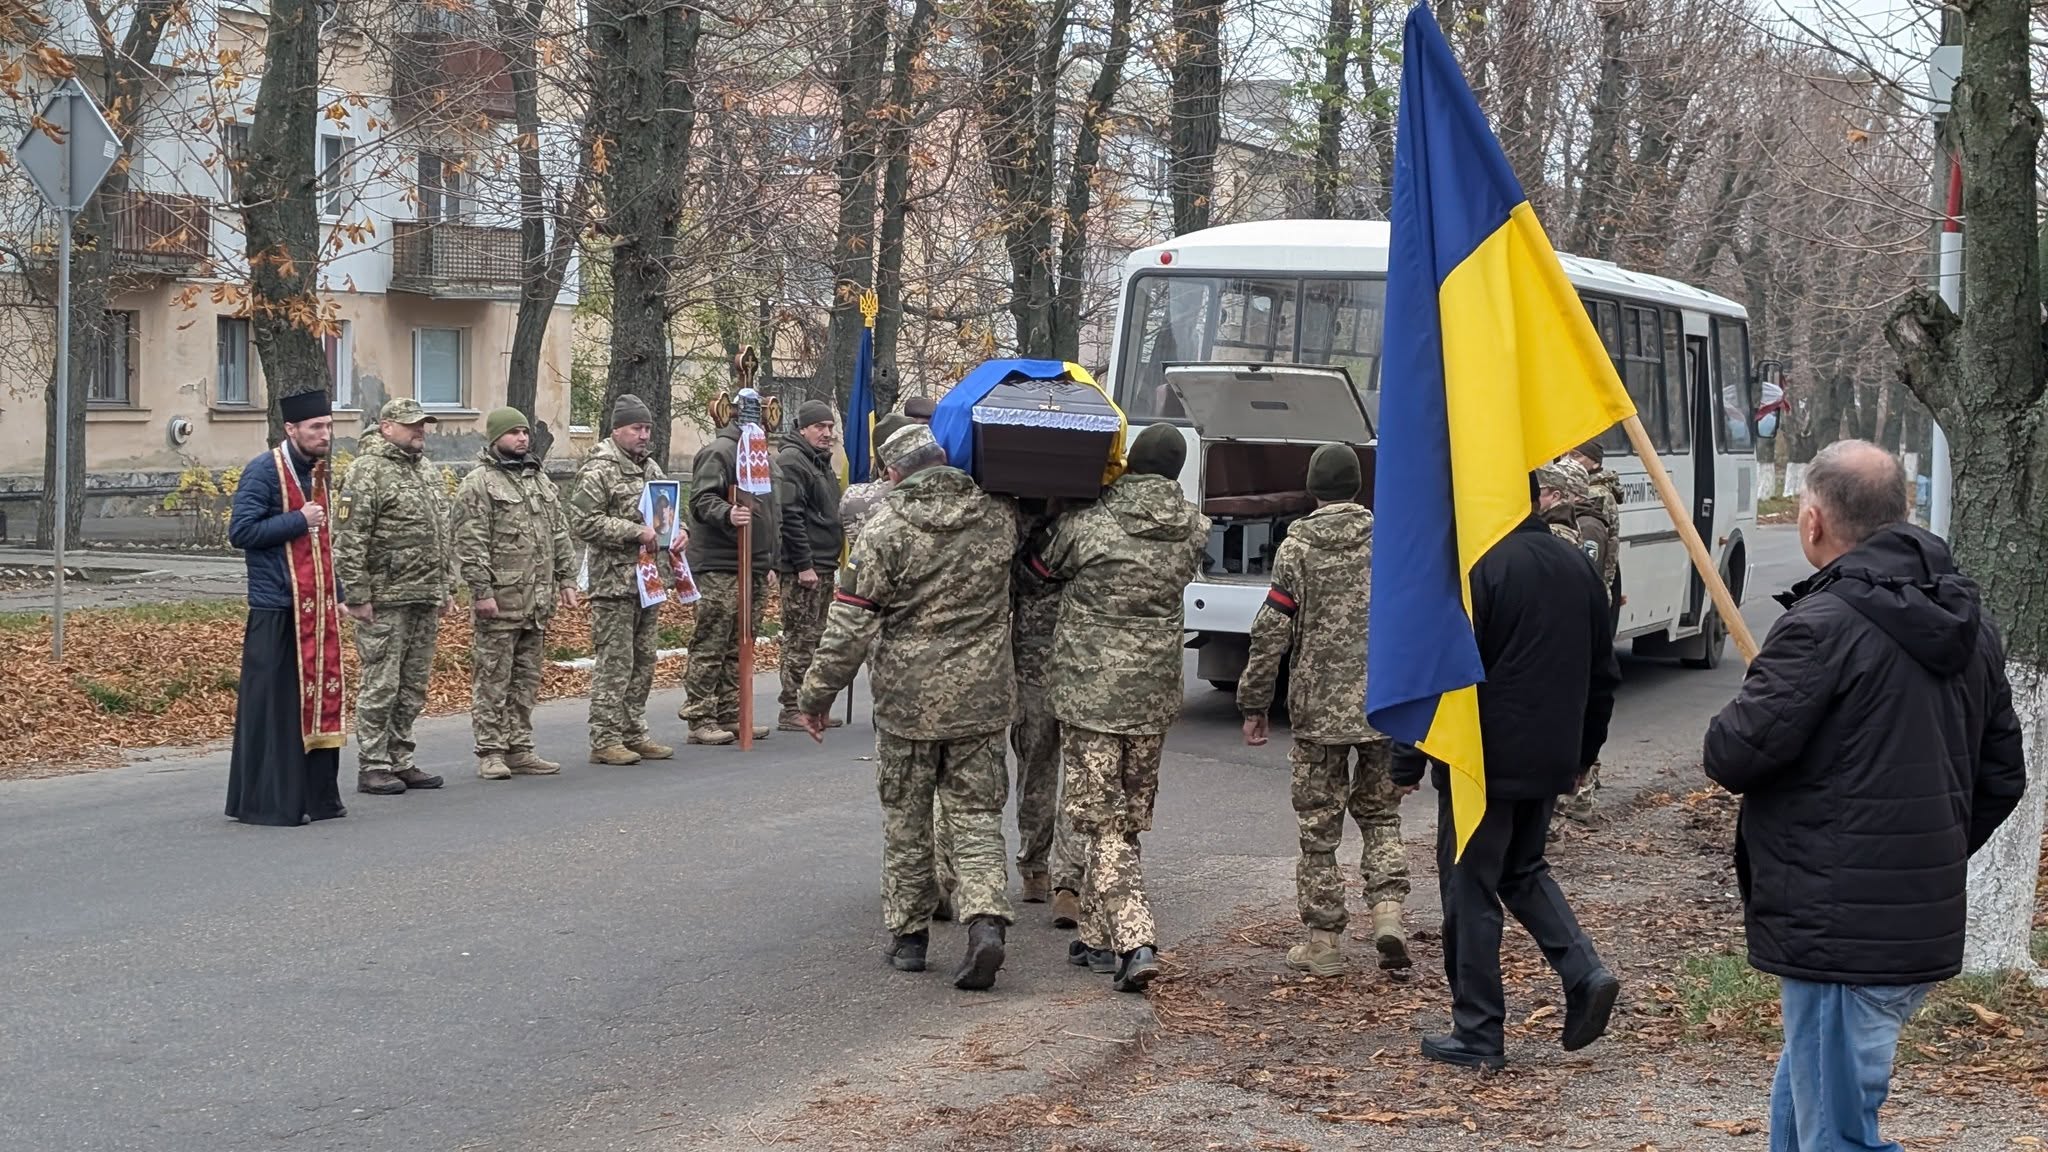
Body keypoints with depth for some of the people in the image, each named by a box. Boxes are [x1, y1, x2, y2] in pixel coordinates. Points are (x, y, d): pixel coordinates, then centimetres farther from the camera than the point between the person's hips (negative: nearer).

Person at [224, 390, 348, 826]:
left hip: (316, 609, 8)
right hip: (276, 610, -8)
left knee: (320, 697, 9)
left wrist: (336, 595, 19)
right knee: (272, 705, -4)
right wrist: (298, 521, -16)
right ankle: (267, 802, 1)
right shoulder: (263, 472, -10)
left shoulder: (316, 472, 16)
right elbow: (241, 531, -18)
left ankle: (316, 796, 17)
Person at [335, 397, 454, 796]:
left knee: (413, 688, 11)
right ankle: (372, 767, 2)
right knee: (380, 685, -3)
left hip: (426, 600, 8)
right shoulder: (367, 471, -9)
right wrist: (357, 595, -17)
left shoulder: (429, 472, 17)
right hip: (385, 601, -8)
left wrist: (448, 588, 19)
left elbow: (443, 535, 24)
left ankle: (400, 762, 19)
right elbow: (349, 539, -14)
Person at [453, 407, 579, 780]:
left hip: (537, 601, 7)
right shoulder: (478, 484, -7)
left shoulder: (539, 479, 18)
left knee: (526, 680, 11)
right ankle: (490, 752, 2)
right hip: (500, 601, -7)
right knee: (492, 679, -3)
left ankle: (519, 749, 17)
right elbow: (471, 544, -13)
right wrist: (481, 591, -18)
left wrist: (566, 579, 14)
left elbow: (559, 534, 22)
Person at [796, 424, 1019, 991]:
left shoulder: (886, 528, -11)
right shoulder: (997, 517, 0)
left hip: (908, 700, -3)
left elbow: (851, 624, -10)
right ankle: (986, 920, -11)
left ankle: (908, 934, 19)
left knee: (906, 819, 12)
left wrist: (817, 692, -1)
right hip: (980, 699, 3)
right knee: (977, 816, 8)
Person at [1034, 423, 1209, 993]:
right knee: (1125, 819, 16)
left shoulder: (1087, 523, -11)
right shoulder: (1192, 530, -1)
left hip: (1090, 690, -4)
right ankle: (1098, 937, 24)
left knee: (1102, 822, -2)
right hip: (1154, 694, 4)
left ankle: (1135, 941, -16)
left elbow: (1046, 567, 6)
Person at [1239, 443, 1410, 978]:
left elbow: (1271, 633, -6)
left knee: (1319, 824, 7)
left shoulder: (1296, 548, -5)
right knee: (1380, 813, 17)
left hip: (1318, 708, -2)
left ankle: (1324, 942, 10)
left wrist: (1254, 704, 3)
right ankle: (1388, 910, -2)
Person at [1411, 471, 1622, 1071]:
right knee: (1524, 871, 24)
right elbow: (1603, 673, 16)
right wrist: (1582, 750, 25)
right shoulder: (1577, 567, 9)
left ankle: (1477, 1034, 7)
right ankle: (1585, 972, 5)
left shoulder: (1478, 568, -16)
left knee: (1470, 888, 3)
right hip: (1551, 760, 7)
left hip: (1485, 759, -7)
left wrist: (1408, 762, -9)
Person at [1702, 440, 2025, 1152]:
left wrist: (1730, 731, 4)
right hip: (1930, 928, 9)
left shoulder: (1824, 624, -18)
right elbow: (2001, 775, 16)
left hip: (1840, 934, -9)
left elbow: (1733, 757, -18)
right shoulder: (1967, 624, 10)